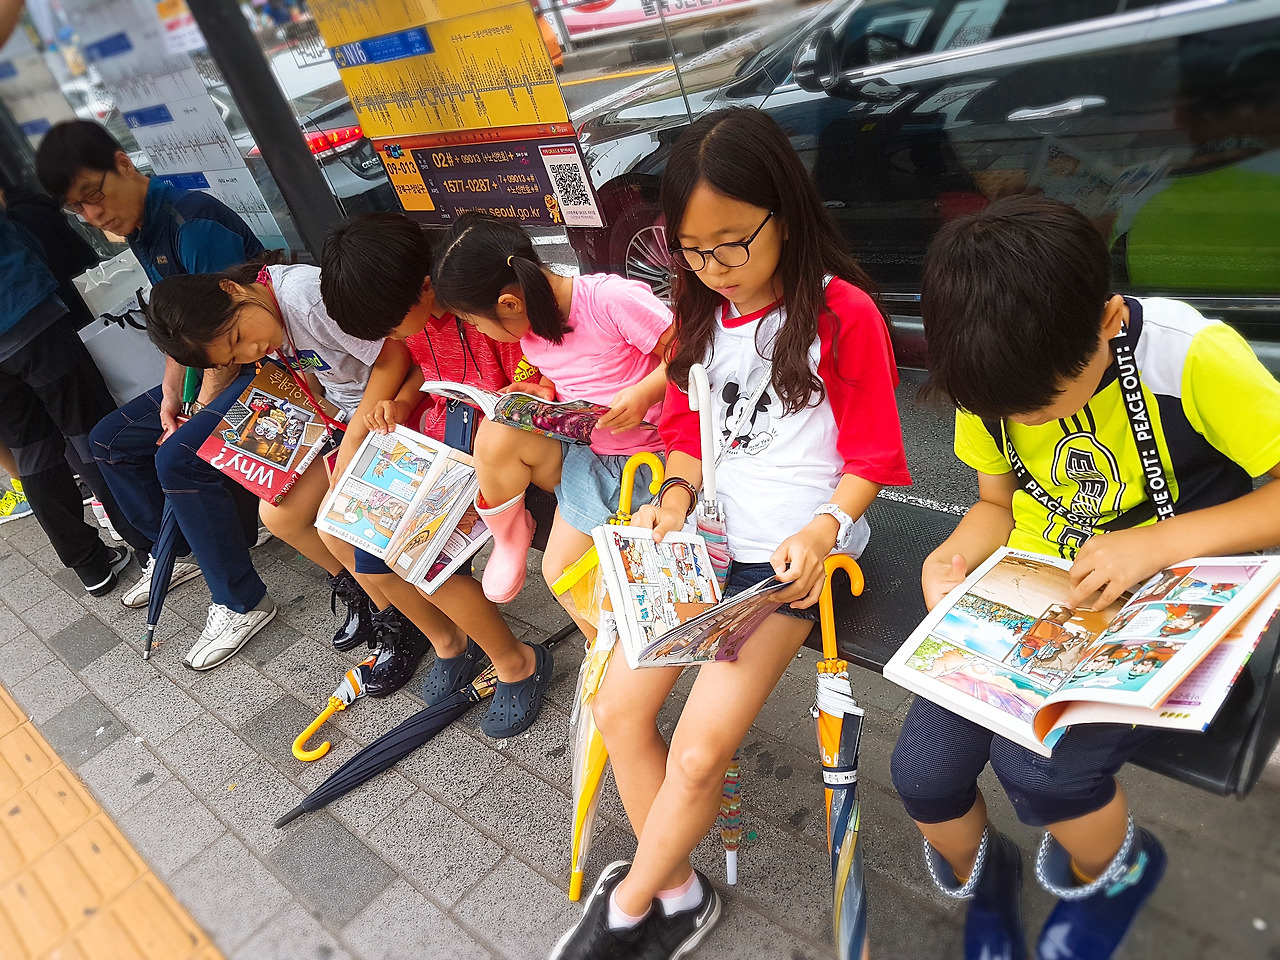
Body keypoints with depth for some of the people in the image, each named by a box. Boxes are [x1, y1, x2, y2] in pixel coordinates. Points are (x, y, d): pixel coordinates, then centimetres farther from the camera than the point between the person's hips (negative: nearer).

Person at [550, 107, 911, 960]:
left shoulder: (842, 312, -10)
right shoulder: (700, 314, 9)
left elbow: (871, 457, -5)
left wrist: (823, 530, -22)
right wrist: (677, 495, -3)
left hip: (794, 550, -6)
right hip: (708, 535, 7)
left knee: (699, 752, -14)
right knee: (620, 707, -2)